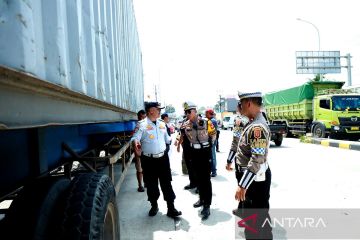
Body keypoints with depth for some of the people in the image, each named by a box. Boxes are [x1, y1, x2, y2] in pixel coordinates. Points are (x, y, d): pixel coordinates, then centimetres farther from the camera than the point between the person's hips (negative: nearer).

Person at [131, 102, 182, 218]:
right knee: (151, 185, 11)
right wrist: (135, 143, -40)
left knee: (166, 183, 6)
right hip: (148, 160, -3)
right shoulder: (142, 125, -9)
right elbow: (135, 138, -22)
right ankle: (154, 206, 33)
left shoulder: (162, 124, 8)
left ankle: (171, 208, 16)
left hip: (162, 158, 4)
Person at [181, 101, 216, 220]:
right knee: (198, 177, 17)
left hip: (205, 153, -5)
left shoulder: (206, 122, -16)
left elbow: (213, 134, -1)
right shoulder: (185, 125, -3)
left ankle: (207, 205, 6)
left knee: (206, 179, -1)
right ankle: (202, 199, 34)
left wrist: (208, 145, 7)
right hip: (194, 153, 5)